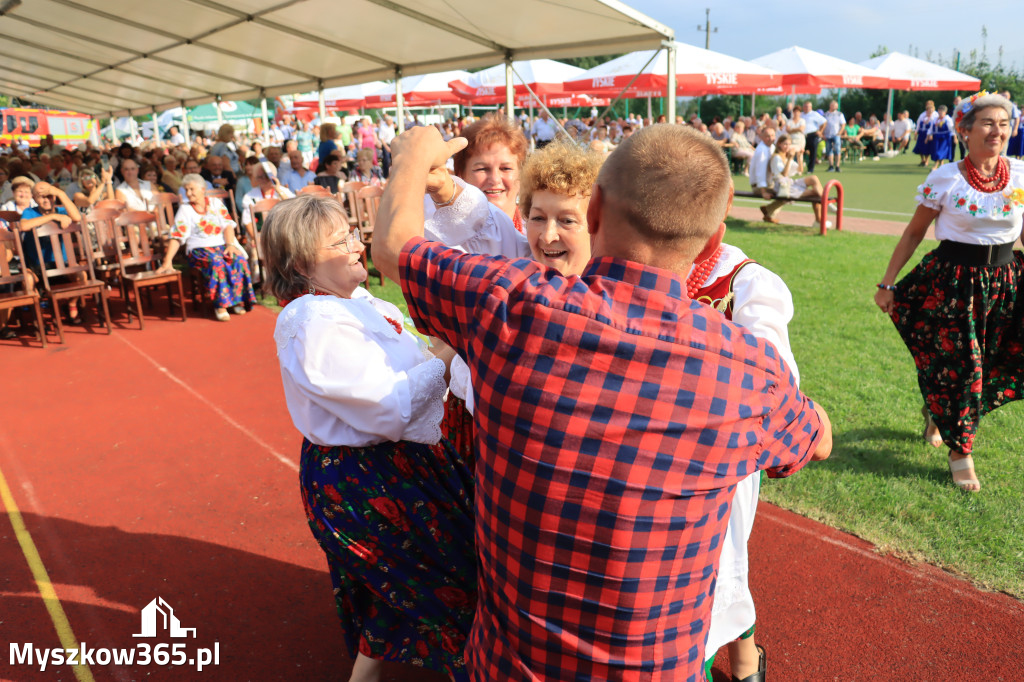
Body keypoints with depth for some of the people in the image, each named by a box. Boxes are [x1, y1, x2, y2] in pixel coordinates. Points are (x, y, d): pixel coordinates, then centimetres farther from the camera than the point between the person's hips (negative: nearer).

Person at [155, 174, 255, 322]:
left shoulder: (216, 203, 15)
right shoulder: (185, 209, 9)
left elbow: (228, 225, 6)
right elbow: (176, 237, 1)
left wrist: (230, 244, -13)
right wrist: (167, 262, -9)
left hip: (222, 246, 2)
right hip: (199, 249, -2)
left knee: (239, 259, -31)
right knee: (217, 261, -36)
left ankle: (237, 300, -23)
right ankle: (220, 305, -32)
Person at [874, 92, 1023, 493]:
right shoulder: (945, 178, -8)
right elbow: (914, 234, -2)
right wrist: (887, 283, -4)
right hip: (952, 282, -4)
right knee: (958, 366, 1)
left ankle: (937, 413, 40)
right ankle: (960, 452, 21)